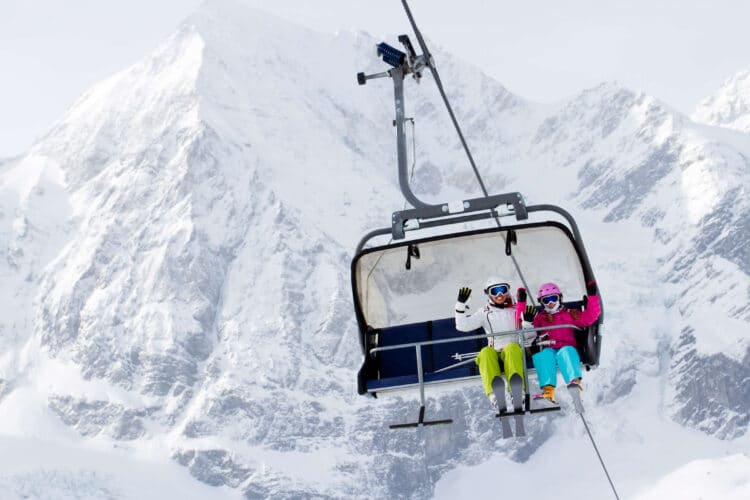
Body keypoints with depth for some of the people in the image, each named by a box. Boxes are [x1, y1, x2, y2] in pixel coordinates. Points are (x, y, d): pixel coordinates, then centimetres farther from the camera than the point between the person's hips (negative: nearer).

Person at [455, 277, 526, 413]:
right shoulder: (485, 312, 17)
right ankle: (494, 395, -58)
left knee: (511, 348, -36)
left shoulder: (516, 310, 16)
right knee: (486, 352, -33)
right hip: (494, 352, 1)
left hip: (515, 351, -1)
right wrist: (461, 304, 0)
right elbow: (463, 326, 8)